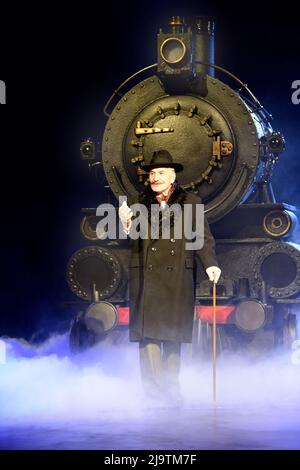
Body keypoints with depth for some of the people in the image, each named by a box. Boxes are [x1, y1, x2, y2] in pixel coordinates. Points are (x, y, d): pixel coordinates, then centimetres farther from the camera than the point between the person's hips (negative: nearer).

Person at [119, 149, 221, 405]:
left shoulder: (191, 202, 6)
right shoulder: (140, 204, 9)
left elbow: (203, 237, 2)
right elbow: (132, 240, 7)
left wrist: (210, 264, -12)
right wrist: (128, 224, -13)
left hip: (177, 276, 0)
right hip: (147, 276, 0)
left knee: (173, 331, 6)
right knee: (149, 329, -6)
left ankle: (171, 385, 15)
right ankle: (154, 385, -4)